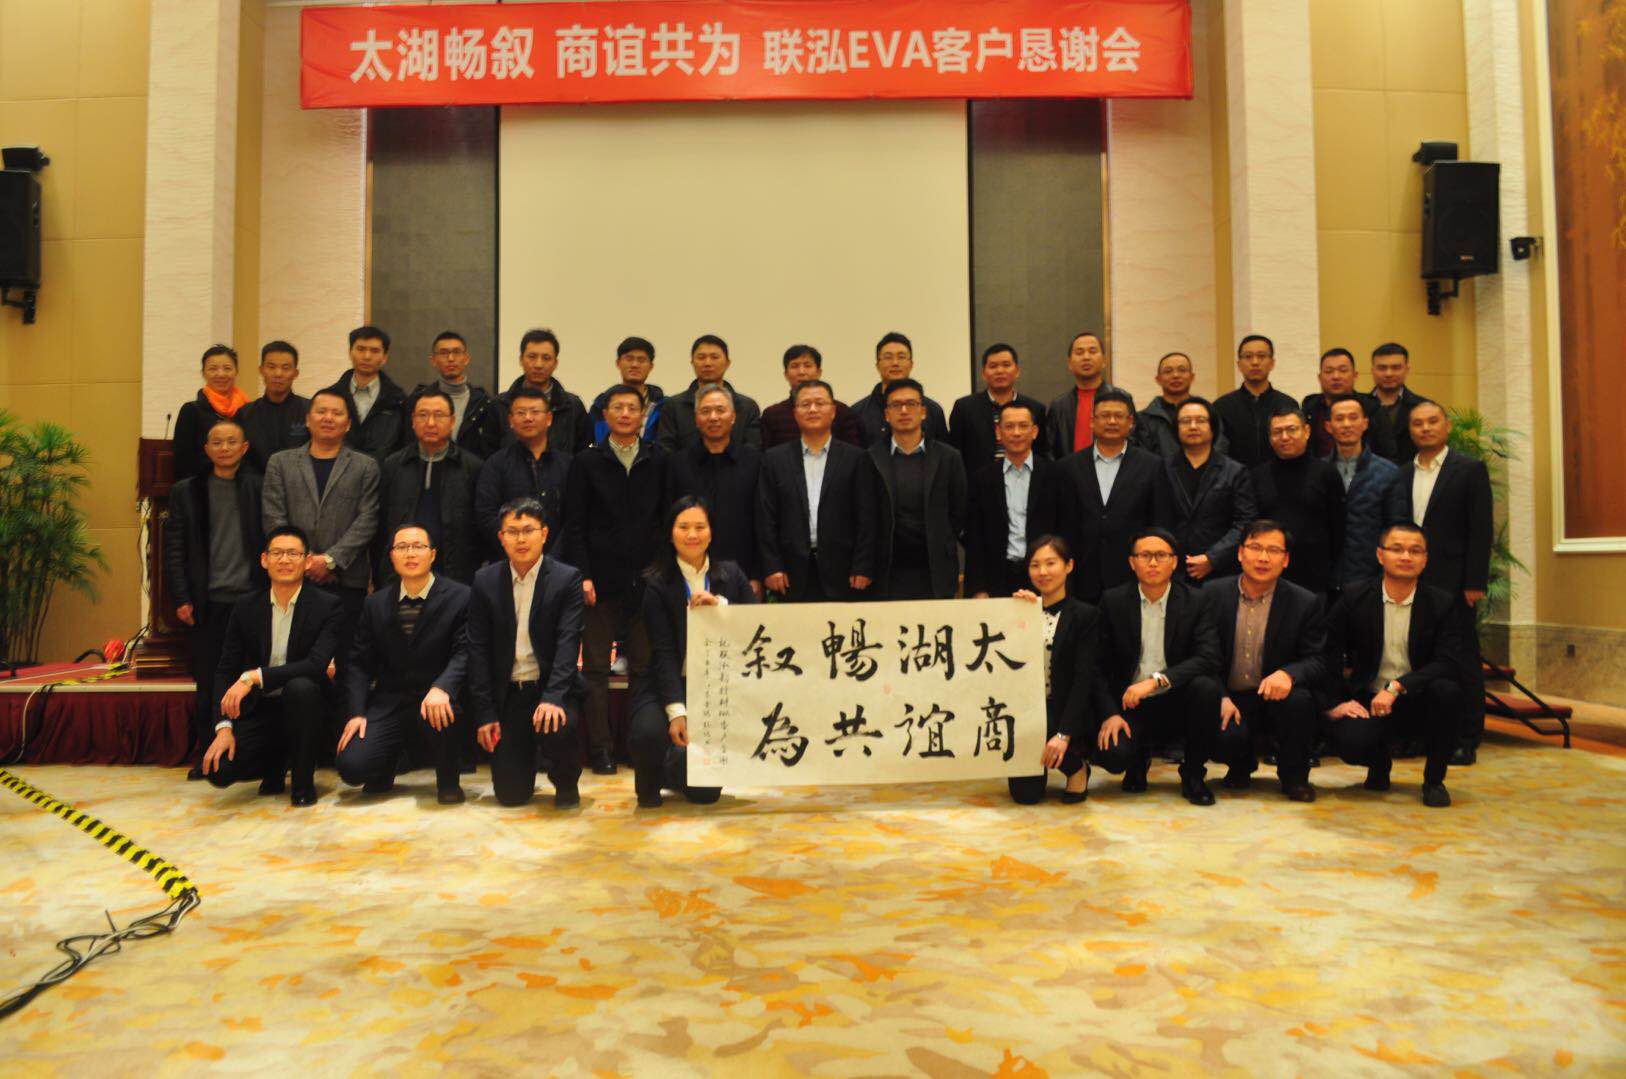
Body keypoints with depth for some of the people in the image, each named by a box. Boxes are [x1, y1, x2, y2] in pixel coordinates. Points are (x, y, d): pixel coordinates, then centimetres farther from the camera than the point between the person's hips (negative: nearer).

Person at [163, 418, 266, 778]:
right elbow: (173, 549, 8)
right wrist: (181, 599, -1)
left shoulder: (261, 487, 6)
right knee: (207, 686, 5)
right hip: (206, 603, 1)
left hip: (252, 599, -1)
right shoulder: (186, 491, 9)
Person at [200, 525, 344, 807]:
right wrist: (224, 727, -9)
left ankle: (303, 781, -14)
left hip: (301, 705, -3)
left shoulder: (327, 607, -8)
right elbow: (225, 671, 3)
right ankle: (277, 763, 19)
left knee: (301, 686, -36)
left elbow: (317, 664, -21)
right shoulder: (245, 610, 4)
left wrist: (255, 677, -28)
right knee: (218, 771, -18)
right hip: (259, 710, 3)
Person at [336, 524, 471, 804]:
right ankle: (387, 767, 23)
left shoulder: (460, 597, -4)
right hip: (389, 702, 3)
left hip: (437, 697, -3)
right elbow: (359, 663, 8)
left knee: (439, 711, -39)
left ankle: (448, 781, -9)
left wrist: (442, 688, -33)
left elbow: (465, 652, -14)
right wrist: (357, 713, -5)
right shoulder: (376, 604, 8)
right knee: (351, 766, -16)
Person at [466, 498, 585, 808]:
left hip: (553, 690, -2)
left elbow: (568, 643, -13)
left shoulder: (567, 579, -4)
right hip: (508, 694, 2)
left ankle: (565, 783, -1)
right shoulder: (485, 581, 3)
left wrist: (553, 698, -27)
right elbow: (478, 650, 2)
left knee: (558, 729, -35)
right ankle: (525, 755, 32)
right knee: (510, 793, -5)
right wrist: (484, 713, -4)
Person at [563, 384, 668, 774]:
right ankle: (600, 748, 9)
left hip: (645, 579, 1)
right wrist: (582, 575, -7)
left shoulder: (658, 462, 10)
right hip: (601, 580, -1)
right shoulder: (586, 463, 6)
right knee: (596, 668, 1)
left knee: (645, 665, 3)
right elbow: (574, 525, 2)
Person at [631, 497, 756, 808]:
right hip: (672, 686, -2)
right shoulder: (658, 584, -3)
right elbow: (663, 652, -11)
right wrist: (676, 710, -20)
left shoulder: (730, 574, 7)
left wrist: (721, 605, -16)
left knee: (704, 792, -7)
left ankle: (676, 773, 33)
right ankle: (651, 782, 7)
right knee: (648, 735, -32)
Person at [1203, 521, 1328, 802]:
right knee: (1224, 738, -31)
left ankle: (1294, 777, -4)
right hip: (1228, 700, 0)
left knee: (1299, 699, -34)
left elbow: (1317, 662, -6)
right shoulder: (1212, 594, -1)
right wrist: (1220, 698, -16)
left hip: (1275, 697, 0)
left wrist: (1287, 674, -30)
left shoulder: (1305, 602, -3)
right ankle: (1242, 766, 12)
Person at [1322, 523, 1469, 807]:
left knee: (1446, 691, -32)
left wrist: (1396, 687, -27)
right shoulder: (1355, 597, -2)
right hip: (1368, 700, 0)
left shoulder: (1442, 603, -3)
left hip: (1418, 700, 1)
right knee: (1351, 742, -30)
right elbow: (1328, 652, 2)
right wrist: (1334, 702, -7)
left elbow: (1450, 663, -15)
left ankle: (1434, 780, -8)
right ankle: (1379, 763, 13)